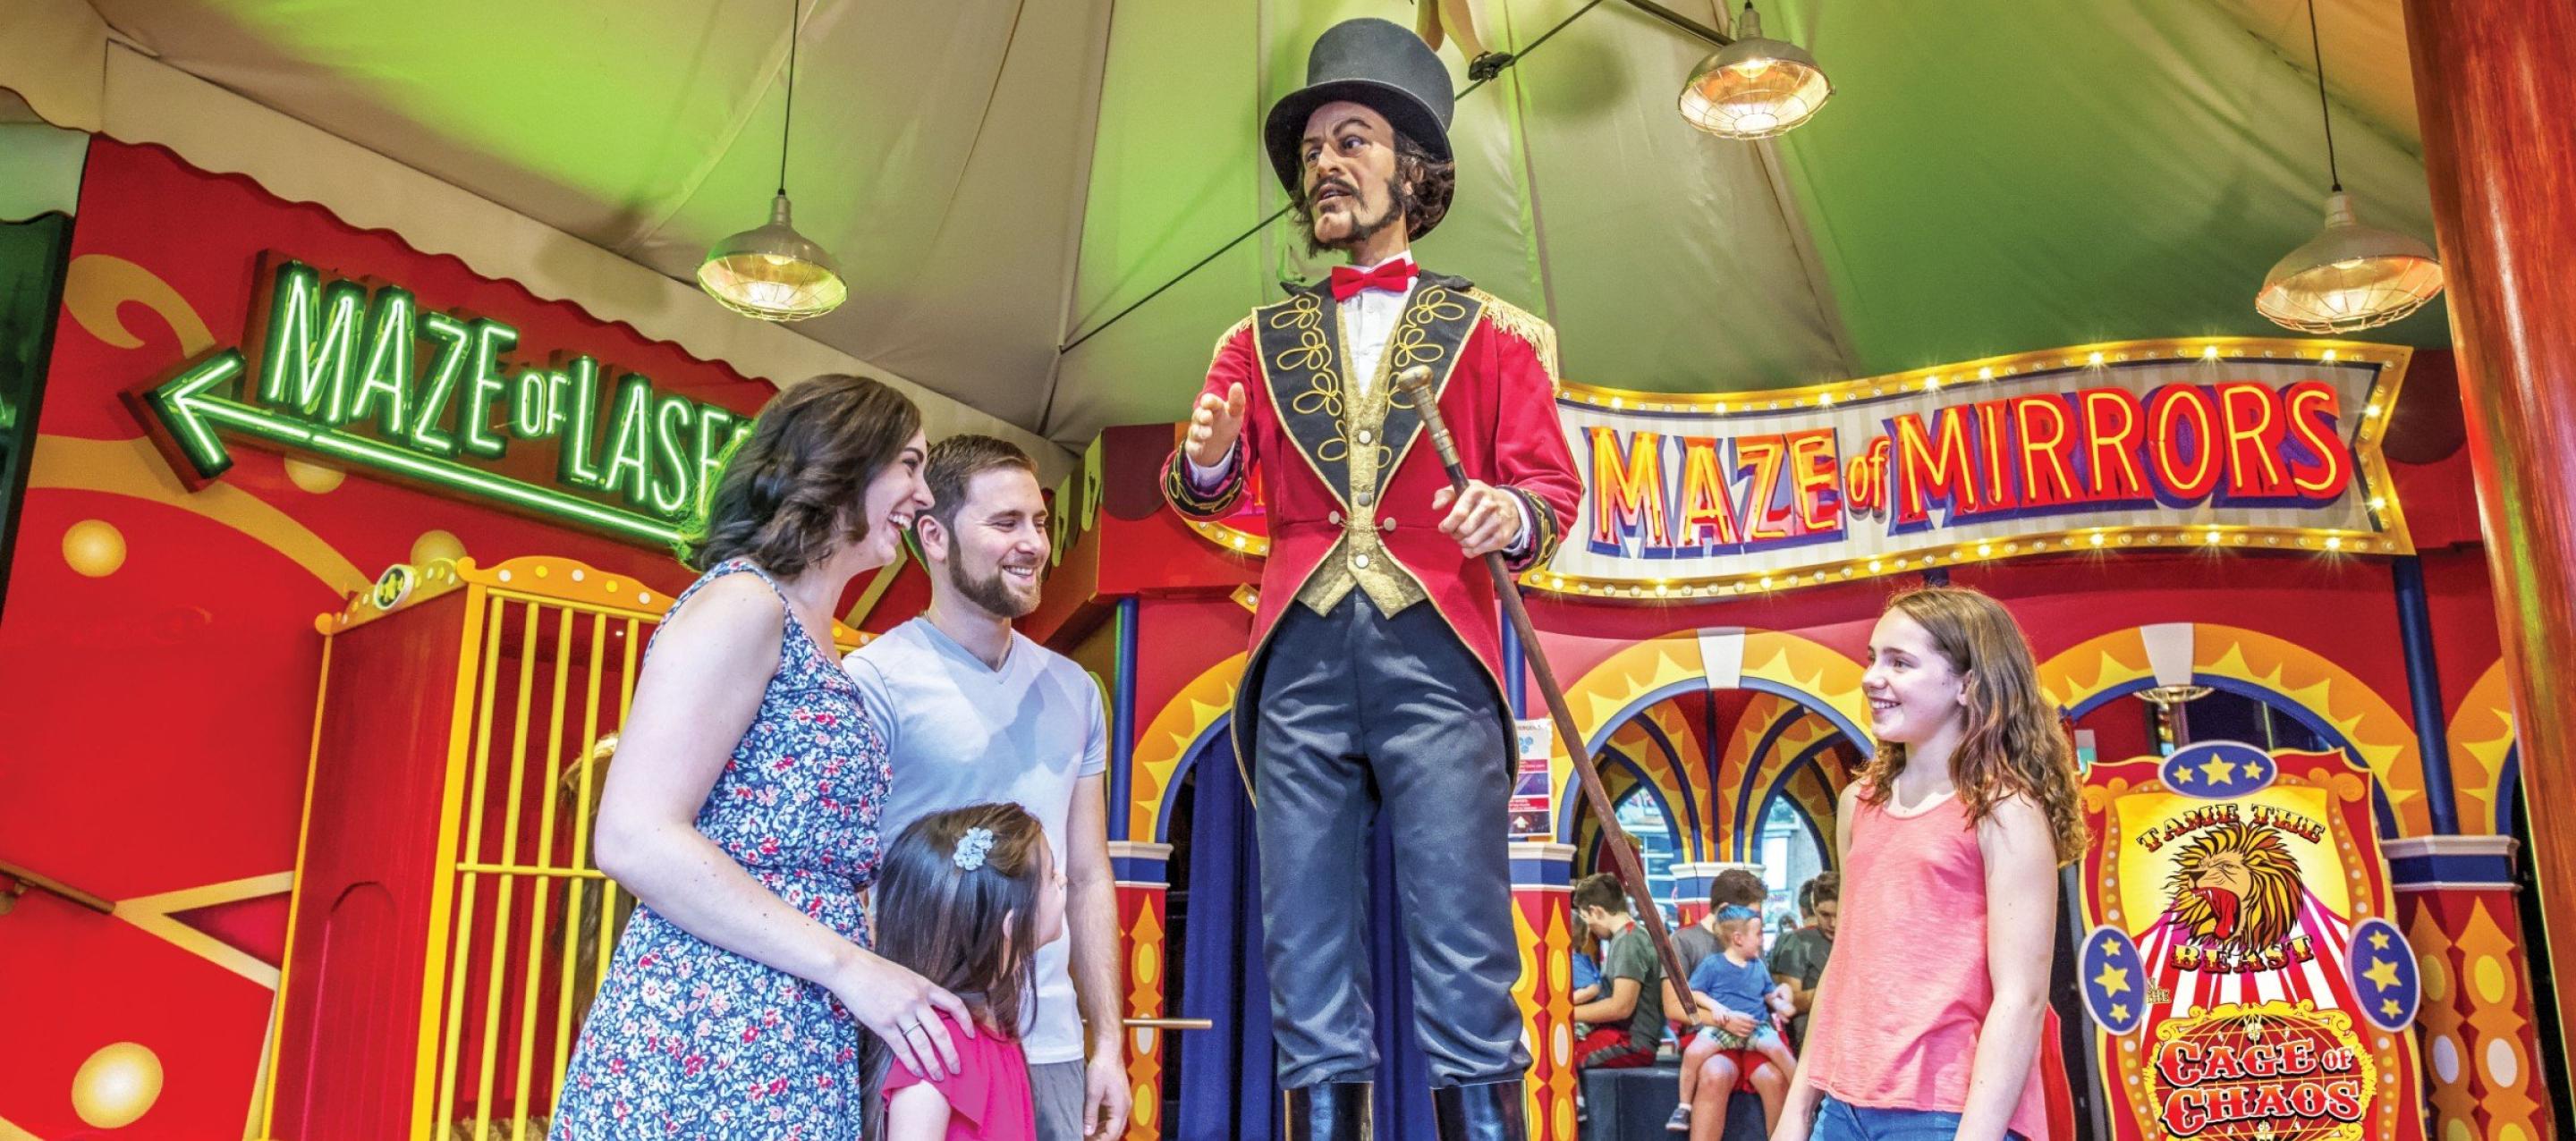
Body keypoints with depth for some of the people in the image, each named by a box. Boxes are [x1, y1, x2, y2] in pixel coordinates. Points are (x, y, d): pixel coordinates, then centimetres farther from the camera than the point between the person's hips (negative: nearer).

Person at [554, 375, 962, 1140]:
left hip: (796, 1056, 9)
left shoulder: (821, 656, 17)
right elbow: (635, 839, -19)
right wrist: (850, 968, -18)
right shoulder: (742, 602, -9)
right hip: (696, 1052, -9)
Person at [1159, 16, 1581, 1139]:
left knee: (1463, 957, -4)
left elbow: (1553, 482, 7)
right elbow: (1200, 489, 9)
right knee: (1306, 957, 4)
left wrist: (1514, 514, -15)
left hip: (1438, 660, -2)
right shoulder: (1261, 340, 19)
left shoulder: (1492, 331, 13)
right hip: (1300, 663, 3)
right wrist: (1205, 460, -14)